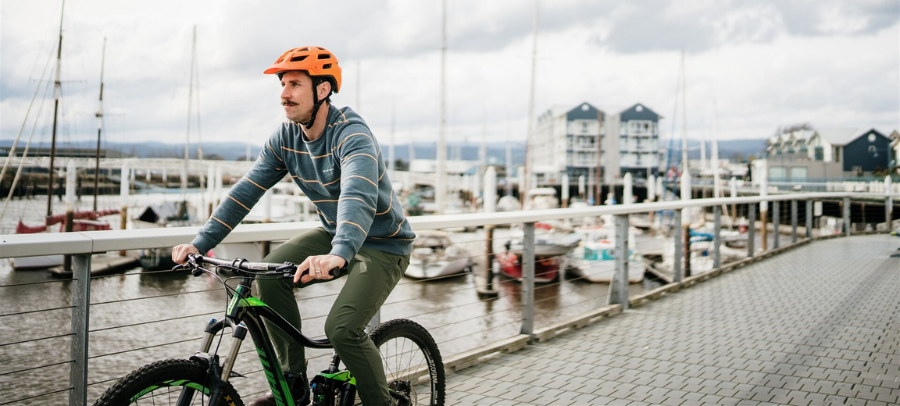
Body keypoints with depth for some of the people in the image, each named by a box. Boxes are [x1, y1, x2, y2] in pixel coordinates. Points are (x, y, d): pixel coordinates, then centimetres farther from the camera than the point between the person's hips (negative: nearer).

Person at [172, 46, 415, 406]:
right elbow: (245, 191, -7)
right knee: (269, 273, -14)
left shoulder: (352, 134, -26)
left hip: (383, 244, -7)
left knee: (342, 328, -23)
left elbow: (358, 197, -44)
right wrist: (200, 243, -17)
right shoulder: (286, 137, -4)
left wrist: (339, 255, -62)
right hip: (333, 234, 7)